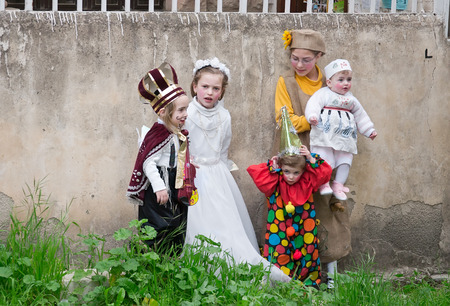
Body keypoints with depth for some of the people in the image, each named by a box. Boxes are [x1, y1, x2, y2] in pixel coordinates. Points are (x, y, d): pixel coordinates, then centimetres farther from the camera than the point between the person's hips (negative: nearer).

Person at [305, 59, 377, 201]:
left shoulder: (351, 99, 18)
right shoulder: (323, 93, 1)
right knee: (324, 159, -11)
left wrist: (369, 131, 24)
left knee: (345, 161, 3)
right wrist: (312, 117, -33)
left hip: (345, 138, 5)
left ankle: (338, 184, 14)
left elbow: (360, 115, 26)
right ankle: (323, 184, -2)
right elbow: (313, 104, -14)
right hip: (325, 135, -5)